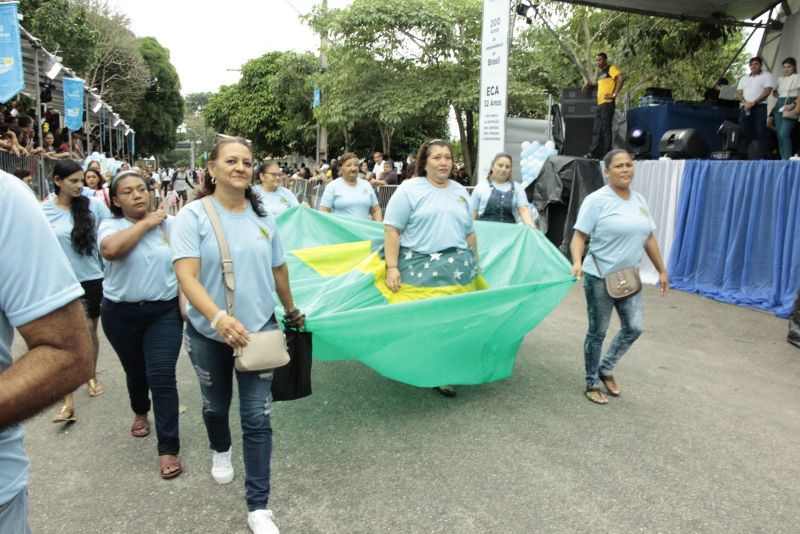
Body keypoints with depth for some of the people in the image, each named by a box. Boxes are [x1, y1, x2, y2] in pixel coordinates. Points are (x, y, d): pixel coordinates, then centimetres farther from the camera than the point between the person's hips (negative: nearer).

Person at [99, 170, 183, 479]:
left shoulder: (170, 224, -3)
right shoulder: (110, 225, -6)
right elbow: (111, 250, -30)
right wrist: (145, 223, -21)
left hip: (164, 312, -1)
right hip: (121, 313, 1)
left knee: (162, 378, -8)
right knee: (135, 371, 21)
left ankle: (168, 449, 0)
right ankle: (140, 412, 53)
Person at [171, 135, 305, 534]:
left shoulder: (263, 217, 1)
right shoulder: (193, 216, -12)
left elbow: (278, 269, 13)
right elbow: (187, 277, -23)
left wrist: (292, 311, 22)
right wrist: (219, 317, -38)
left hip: (259, 330, 1)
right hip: (208, 333, -1)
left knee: (257, 418, -1)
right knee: (216, 404, 22)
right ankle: (221, 451, 56)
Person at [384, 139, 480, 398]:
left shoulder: (460, 192, 18)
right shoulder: (409, 189, -1)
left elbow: (469, 233, 23)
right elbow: (392, 230, -6)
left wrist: (475, 265, 22)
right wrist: (392, 267, -13)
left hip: (457, 269, 5)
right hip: (419, 268, -5)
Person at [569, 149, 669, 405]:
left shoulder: (640, 200, 9)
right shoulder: (597, 200, -11)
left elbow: (649, 238, 15)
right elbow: (579, 236, -15)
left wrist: (662, 270, 15)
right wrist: (577, 262, -32)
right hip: (600, 278, -6)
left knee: (634, 328, 7)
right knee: (598, 332, 4)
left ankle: (606, 369, 30)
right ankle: (592, 383, 21)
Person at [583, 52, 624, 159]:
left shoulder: (611, 69, -2)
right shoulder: (599, 73, 23)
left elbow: (621, 78, -16)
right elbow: (595, 82, 39)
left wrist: (614, 94, -19)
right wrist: (588, 84, 18)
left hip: (608, 103, -9)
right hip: (599, 104, 9)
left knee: (605, 129, -8)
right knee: (596, 130, 7)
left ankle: (606, 154, -6)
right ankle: (593, 153, 10)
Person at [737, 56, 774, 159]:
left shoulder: (766, 75, 6)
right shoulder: (744, 78, 21)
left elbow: (767, 92, -6)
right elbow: (738, 93, 11)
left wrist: (754, 102, -15)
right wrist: (745, 102, -8)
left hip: (760, 107, -4)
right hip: (745, 108, 4)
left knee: (761, 132, -8)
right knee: (743, 132, 1)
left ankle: (763, 157, -11)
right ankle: (741, 156, 3)